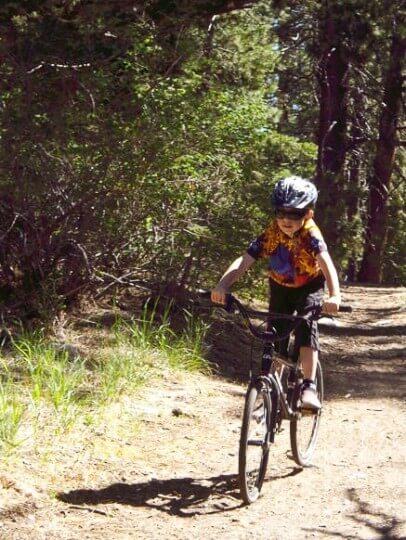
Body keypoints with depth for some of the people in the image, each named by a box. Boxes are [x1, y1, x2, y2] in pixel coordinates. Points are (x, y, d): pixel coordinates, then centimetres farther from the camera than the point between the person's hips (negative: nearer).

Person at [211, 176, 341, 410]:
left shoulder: (311, 235, -32)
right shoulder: (270, 235, -26)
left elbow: (327, 264, -46)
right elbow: (243, 261, -33)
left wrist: (335, 296, -63)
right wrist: (222, 286, -50)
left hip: (309, 287, -3)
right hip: (280, 287, 3)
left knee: (306, 327, -25)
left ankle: (309, 387, -24)